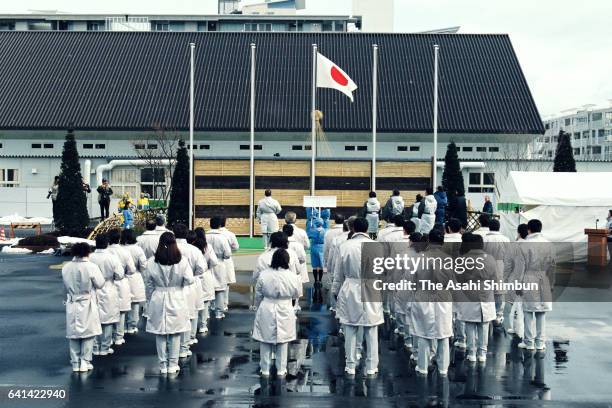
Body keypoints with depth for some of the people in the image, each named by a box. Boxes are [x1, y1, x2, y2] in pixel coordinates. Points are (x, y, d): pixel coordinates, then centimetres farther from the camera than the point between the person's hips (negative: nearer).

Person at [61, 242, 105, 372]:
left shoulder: (66, 268, -3)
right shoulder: (91, 267, -16)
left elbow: (66, 286, 7)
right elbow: (100, 284, -9)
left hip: (72, 305, 4)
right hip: (87, 305, -4)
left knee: (73, 334, 12)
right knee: (88, 334, 8)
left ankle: (75, 363, 18)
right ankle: (85, 362, 9)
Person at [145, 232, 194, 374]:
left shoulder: (151, 262, -9)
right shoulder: (182, 261, -13)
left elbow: (149, 284, 0)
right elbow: (189, 280, -11)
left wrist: (151, 300, 14)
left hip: (158, 301, 1)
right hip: (176, 300, -1)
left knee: (160, 334, 12)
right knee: (175, 334, 11)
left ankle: (163, 365, 19)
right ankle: (173, 365, 17)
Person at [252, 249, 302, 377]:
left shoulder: (263, 274, -13)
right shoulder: (292, 277, -15)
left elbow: (258, 295, -2)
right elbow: (297, 294, 1)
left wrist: (259, 306, 15)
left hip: (266, 312, 0)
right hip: (285, 312, 0)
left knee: (265, 342, 14)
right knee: (282, 342, 15)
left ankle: (265, 369, 23)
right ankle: (281, 370, 24)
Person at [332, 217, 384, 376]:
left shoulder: (345, 246, -5)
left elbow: (338, 274, 2)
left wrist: (336, 292, 14)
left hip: (350, 291, 0)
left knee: (350, 330, 9)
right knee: (371, 330, 9)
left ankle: (350, 366, 16)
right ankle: (371, 367, 16)